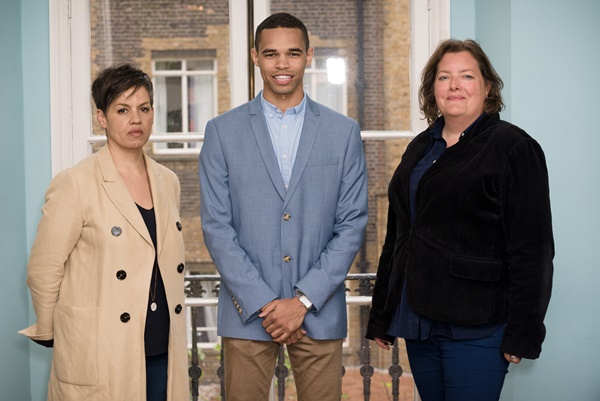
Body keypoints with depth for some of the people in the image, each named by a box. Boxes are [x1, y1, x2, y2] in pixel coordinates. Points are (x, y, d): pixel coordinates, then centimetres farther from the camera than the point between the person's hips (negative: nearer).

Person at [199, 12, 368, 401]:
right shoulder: (223, 131, 3)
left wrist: (304, 300, -8)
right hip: (247, 311, 0)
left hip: (319, 312, 1)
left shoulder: (344, 132, 5)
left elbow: (352, 224, 1)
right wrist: (262, 302, -9)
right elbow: (216, 226, -1)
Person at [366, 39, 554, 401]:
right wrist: (381, 316, 17)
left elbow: (532, 249, -12)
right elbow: (396, 237, 19)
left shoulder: (512, 147, -7)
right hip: (419, 323, 7)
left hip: (475, 330, -7)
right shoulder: (421, 148, 14)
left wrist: (522, 334, -16)